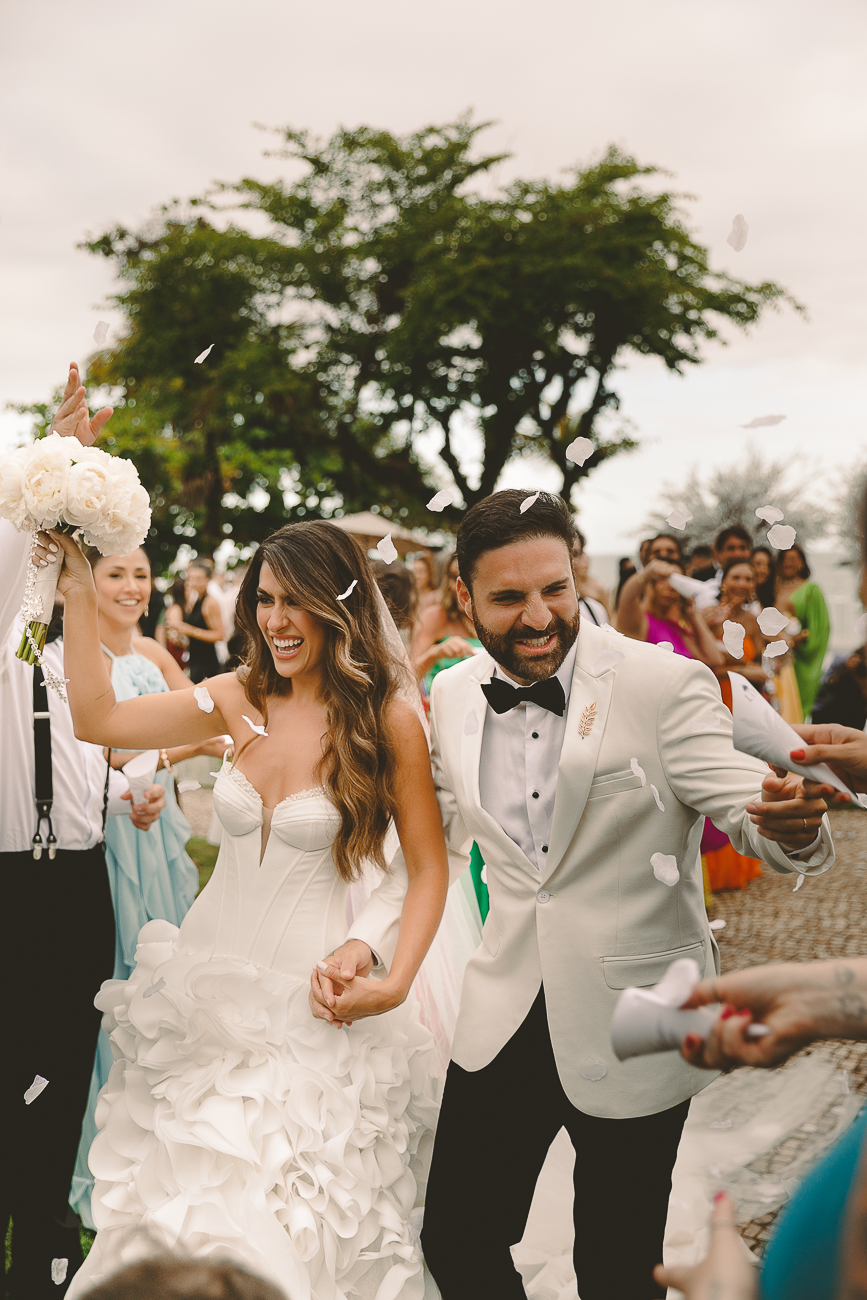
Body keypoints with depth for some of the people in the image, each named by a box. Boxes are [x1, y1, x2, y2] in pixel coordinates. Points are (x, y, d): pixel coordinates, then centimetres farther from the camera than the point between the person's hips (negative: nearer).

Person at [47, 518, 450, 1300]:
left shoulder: (389, 721, -10)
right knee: (185, 1197, 11)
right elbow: (98, 718, 4)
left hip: (309, 994, -4)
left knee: (291, 1219, 1)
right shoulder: (241, 700, 2)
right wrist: (79, 592, 2)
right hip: (209, 974, 4)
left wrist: (395, 981, -18)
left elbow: (428, 869, -6)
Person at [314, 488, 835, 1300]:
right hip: (506, 1016, 4)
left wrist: (790, 825, -41)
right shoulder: (452, 697, 1)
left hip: (633, 1021, -4)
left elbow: (746, 809, -17)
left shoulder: (663, 684, -14)